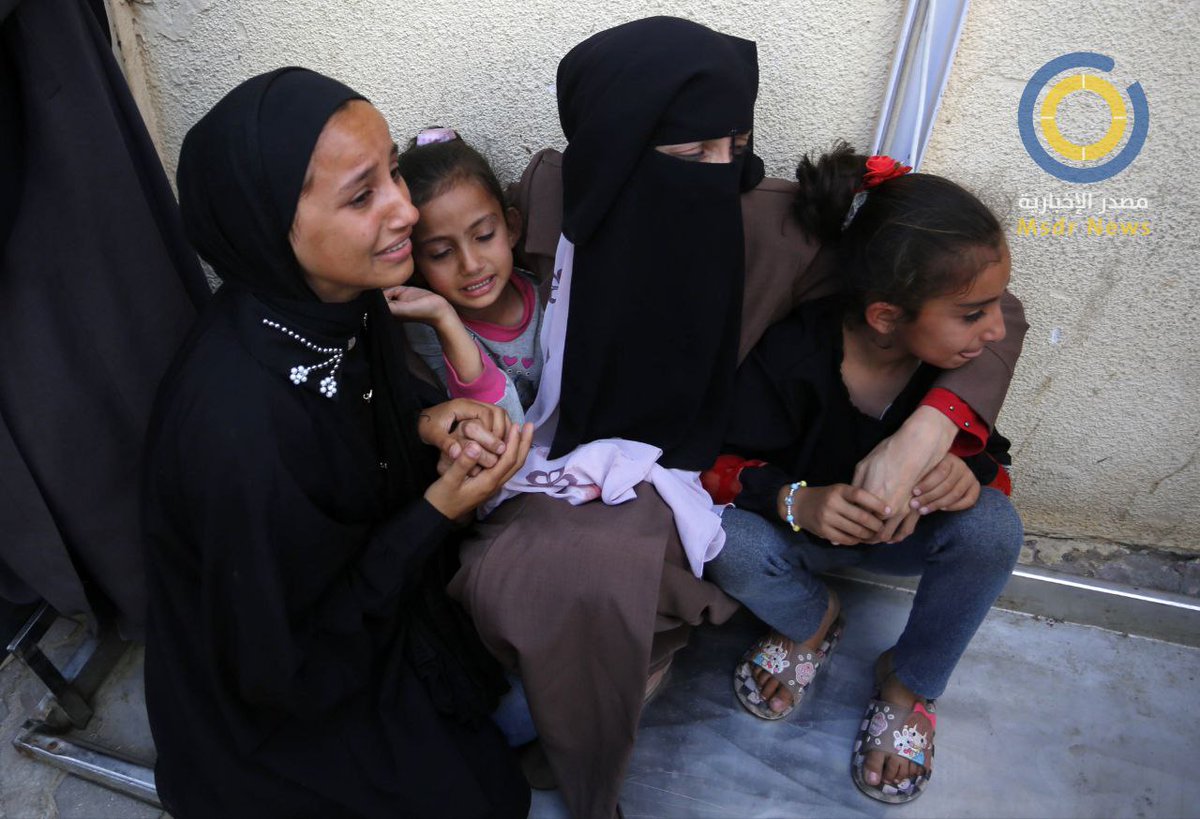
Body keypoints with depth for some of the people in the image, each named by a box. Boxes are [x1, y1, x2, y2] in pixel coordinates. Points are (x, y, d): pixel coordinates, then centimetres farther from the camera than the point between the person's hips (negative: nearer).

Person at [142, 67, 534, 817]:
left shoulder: (346, 304, -16)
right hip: (283, 702, -6)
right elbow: (281, 664, -26)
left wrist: (422, 426, -16)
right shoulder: (235, 423, -38)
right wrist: (438, 511, -27)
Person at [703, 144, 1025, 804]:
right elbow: (724, 458, -21)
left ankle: (910, 686, -2)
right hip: (802, 528, -2)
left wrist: (971, 473, -33)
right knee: (731, 544, -34)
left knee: (992, 527, -29)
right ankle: (812, 621, 4)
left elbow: (990, 454, -6)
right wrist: (797, 502, -42)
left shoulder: (970, 363, -18)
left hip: (907, 532, 3)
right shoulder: (793, 354, -29)